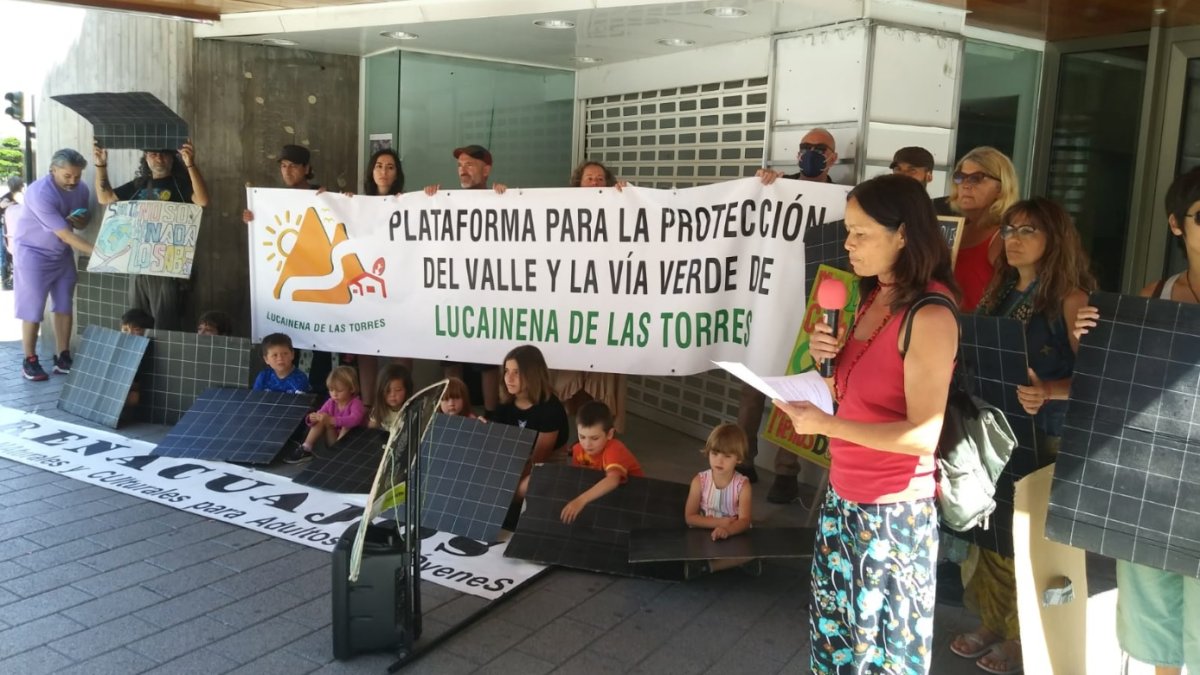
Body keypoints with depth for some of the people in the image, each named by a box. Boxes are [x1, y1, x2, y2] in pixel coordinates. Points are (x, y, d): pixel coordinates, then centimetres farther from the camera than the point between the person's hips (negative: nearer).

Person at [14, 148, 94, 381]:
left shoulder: (81, 189, -7)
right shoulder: (40, 193, -28)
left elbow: (81, 224, 9)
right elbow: (65, 234, -31)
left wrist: (80, 220, -15)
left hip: (62, 253, 6)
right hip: (33, 253, -6)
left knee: (64, 306, 6)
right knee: (33, 308, -2)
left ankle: (63, 357, 14)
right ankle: (30, 360, 9)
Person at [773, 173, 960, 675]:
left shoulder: (929, 315, -21)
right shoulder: (874, 298, 6)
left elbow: (923, 435, -24)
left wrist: (826, 425, -26)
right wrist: (827, 358, -5)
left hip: (892, 510, -8)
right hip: (844, 497, 8)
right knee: (834, 628, 20)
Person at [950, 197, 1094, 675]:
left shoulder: (1070, 299, -12)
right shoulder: (1000, 293, 10)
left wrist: (1047, 391, -32)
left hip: (1044, 437, -6)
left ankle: (1025, 636, 20)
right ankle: (993, 623, 29)